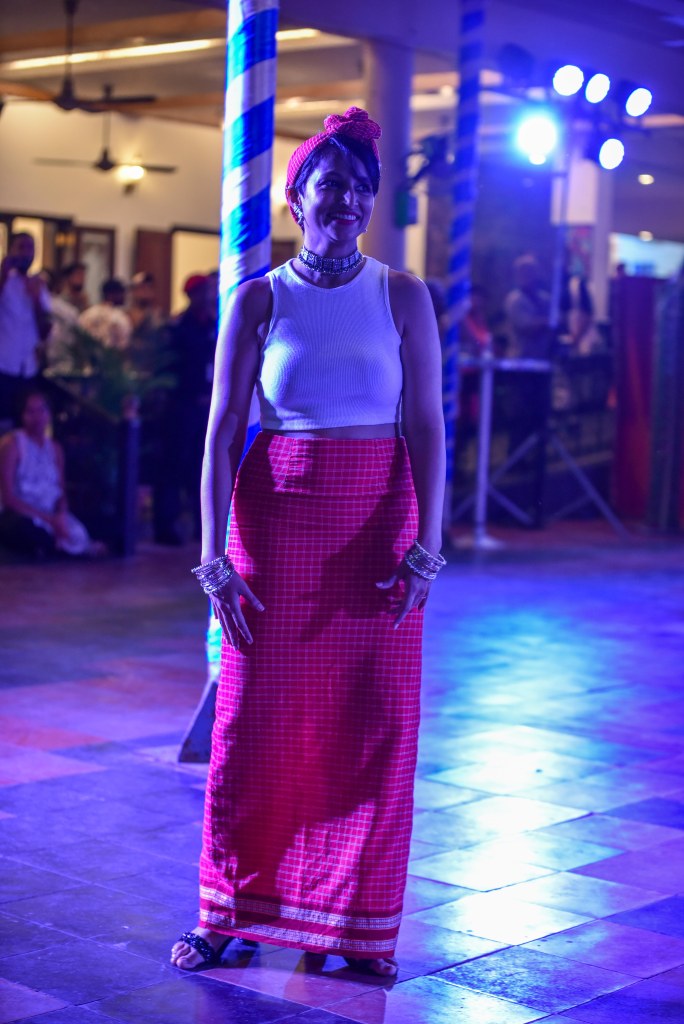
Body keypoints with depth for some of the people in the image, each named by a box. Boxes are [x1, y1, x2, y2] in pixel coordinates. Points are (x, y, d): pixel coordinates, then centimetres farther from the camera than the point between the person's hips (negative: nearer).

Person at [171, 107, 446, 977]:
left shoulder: (402, 297, 2)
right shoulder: (258, 300, 1)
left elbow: (427, 427, -1)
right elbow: (222, 431, -2)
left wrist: (426, 547, -10)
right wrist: (215, 557, -8)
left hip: (379, 520, 0)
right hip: (277, 516, 0)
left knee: (373, 725, 3)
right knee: (257, 719, 4)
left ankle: (355, 922, 17)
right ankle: (231, 911, 19)